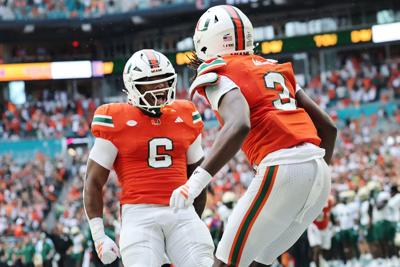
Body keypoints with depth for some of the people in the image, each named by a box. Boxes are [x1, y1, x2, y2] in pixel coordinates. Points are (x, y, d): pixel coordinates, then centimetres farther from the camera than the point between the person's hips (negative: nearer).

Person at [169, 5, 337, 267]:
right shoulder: (276, 69, 24)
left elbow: (239, 126, -21)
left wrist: (197, 181, -26)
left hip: (282, 169, -8)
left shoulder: (220, 75, 1)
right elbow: (327, 126, 23)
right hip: (319, 171, 8)